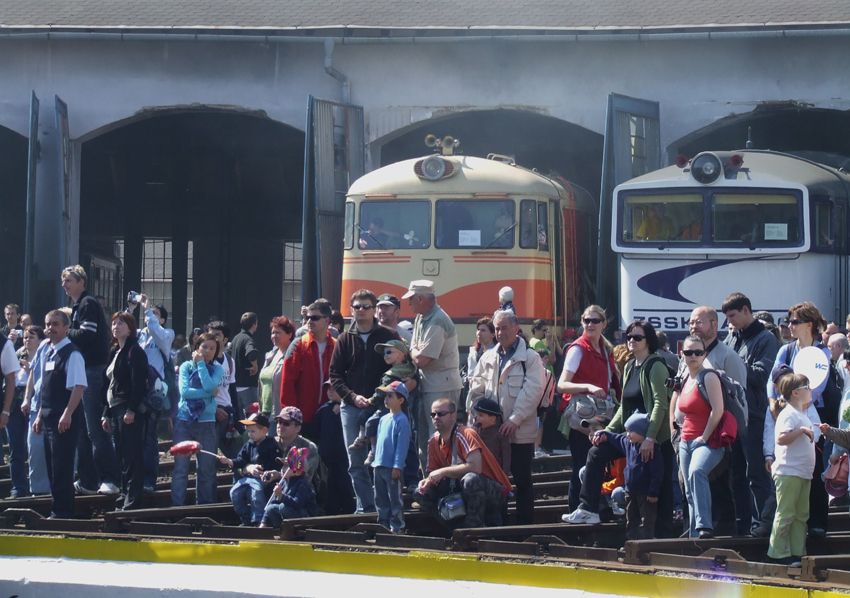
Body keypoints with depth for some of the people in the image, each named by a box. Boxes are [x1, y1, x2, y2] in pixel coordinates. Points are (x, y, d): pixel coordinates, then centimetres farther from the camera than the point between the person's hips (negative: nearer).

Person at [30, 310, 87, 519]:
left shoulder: (72, 354, -11)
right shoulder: (48, 354, 16)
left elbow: (79, 386, -18)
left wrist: (67, 414, -24)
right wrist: (40, 416, 18)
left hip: (65, 420, -9)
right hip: (49, 419, 9)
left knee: (62, 468, -8)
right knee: (52, 468, 11)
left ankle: (62, 512, -5)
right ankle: (58, 508, 17)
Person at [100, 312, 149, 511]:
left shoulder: (135, 352, -8)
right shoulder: (114, 352, 19)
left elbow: (138, 383, -16)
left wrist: (131, 410, -22)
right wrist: (107, 414, 18)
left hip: (131, 412, -9)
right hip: (116, 410, 9)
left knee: (132, 457, -9)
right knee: (122, 457, 10)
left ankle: (132, 500, -10)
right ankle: (124, 498, 13)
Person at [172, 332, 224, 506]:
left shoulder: (217, 369, 8)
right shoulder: (186, 366, 6)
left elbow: (209, 386, -13)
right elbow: (184, 391, -9)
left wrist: (201, 363, -5)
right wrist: (209, 393, -11)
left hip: (206, 422, 1)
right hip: (184, 420, -1)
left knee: (207, 469, 1)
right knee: (180, 467, -4)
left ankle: (204, 504, 9)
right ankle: (177, 505, -1)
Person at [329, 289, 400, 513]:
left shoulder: (388, 337, 2)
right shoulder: (345, 340, 9)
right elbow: (335, 376, 8)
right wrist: (353, 396, -7)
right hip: (351, 408, 3)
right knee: (356, 463, 3)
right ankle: (365, 507, 8)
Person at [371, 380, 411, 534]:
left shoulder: (402, 420, -9)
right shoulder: (383, 419, 16)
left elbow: (402, 445, -13)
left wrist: (397, 466, -17)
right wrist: (375, 462, 18)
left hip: (392, 468, -8)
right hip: (380, 466, 8)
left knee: (395, 499, -4)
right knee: (380, 499, 12)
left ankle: (397, 527, -1)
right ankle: (383, 525, 19)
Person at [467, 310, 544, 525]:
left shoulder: (529, 358, -3)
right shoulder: (488, 358, 13)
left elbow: (532, 391, -13)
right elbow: (476, 390, 14)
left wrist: (514, 419, -20)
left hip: (520, 432, -5)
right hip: (492, 430, 5)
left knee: (522, 481, 2)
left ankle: (525, 524, 7)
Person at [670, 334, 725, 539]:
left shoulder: (709, 378, -8)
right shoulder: (682, 381, 16)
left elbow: (717, 410, -17)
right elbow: (674, 409, 29)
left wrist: (705, 437, -16)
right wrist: (674, 433, 18)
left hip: (707, 442, -9)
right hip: (686, 442, 9)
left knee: (697, 472, -35)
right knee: (690, 493, 10)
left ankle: (704, 526, -41)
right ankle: (694, 535, 17)